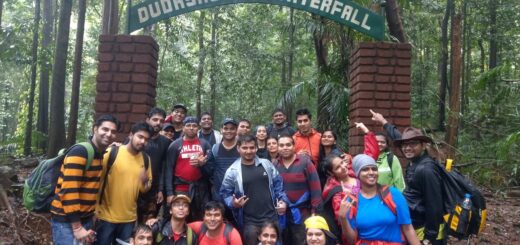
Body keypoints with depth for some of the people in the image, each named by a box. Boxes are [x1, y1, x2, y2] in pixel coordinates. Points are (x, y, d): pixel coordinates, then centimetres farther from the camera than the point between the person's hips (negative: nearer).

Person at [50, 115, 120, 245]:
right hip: (67, 221, -8)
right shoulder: (80, 152, -18)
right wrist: (77, 228, -21)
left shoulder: (100, 154, 7)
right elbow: (69, 190, -23)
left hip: (86, 218, 8)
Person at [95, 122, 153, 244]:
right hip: (106, 216, -4)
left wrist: (145, 181, -12)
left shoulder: (145, 159, 3)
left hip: (129, 218, 4)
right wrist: (96, 208, -7)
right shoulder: (111, 153, -10)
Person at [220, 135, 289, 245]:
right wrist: (233, 203, -19)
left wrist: (283, 200, -1)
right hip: (249, 221, -3)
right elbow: (225, 193, 0)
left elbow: (278, 183, 11)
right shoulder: (232, 171, -6)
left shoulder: (266, 164, 3)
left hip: (271, 217, 3)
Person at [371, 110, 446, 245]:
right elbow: (399, 138, 19)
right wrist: (383, 122, 31)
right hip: (414, 228, 9)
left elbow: (434, 206, -22)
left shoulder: (426, 169, -22)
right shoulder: (414, 161, 3)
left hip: (425, 231, -9)